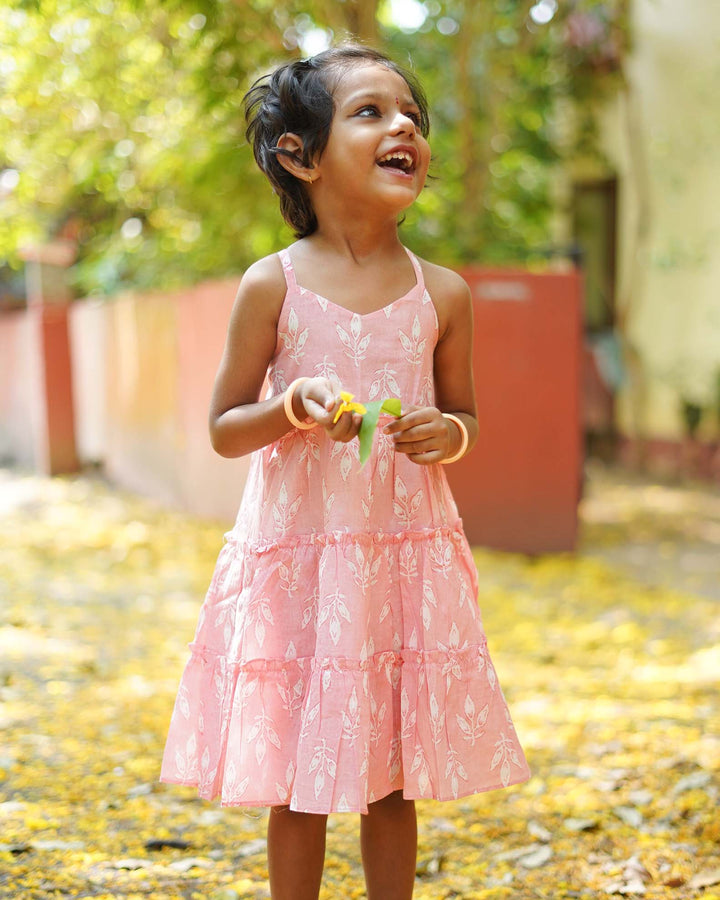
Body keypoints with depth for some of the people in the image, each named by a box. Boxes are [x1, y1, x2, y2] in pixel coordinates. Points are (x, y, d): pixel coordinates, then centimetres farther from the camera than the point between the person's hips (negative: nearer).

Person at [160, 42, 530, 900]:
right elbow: (224, 429, 0)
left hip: (407, 553, 2)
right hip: (299, 552, -2)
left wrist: (448, 434, -8)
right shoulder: (273, 285, -6)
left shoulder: (442, 293, 1)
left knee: (394, 780, 12)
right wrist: (292, 408, -19)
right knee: (298, 781, 7)